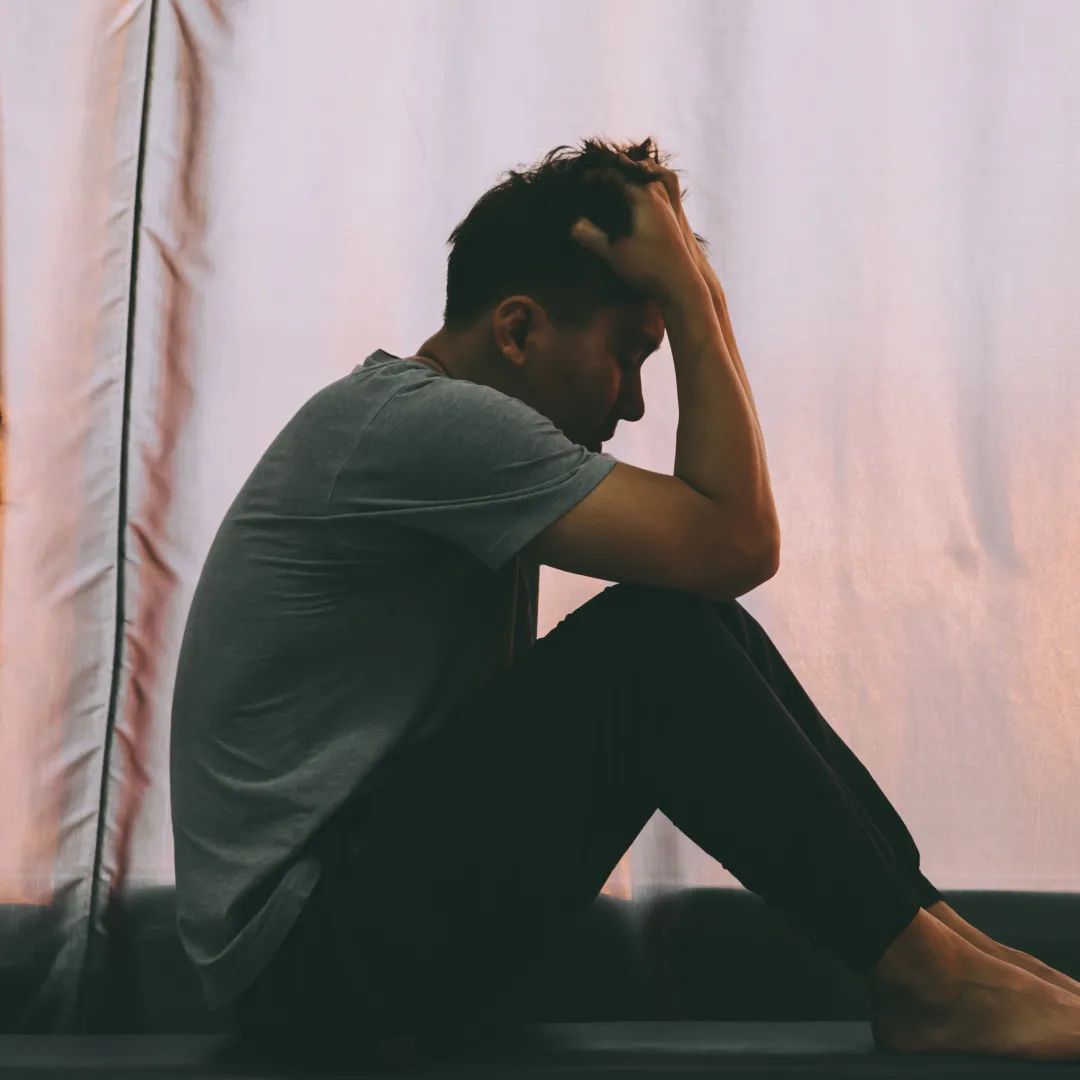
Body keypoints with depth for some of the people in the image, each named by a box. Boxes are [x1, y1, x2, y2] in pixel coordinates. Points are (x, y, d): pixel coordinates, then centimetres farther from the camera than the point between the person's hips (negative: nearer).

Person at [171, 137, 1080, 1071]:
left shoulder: (418, 420, 13)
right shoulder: (419, 421, -20)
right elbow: (736, 545, -20)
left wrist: (693, 296, 8)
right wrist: (690, 295, -12)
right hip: (309, 957, -10)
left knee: (707, 637, 2)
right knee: (658, 644, -22)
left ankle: (936, 929, 4)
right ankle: (927, 984, -10)